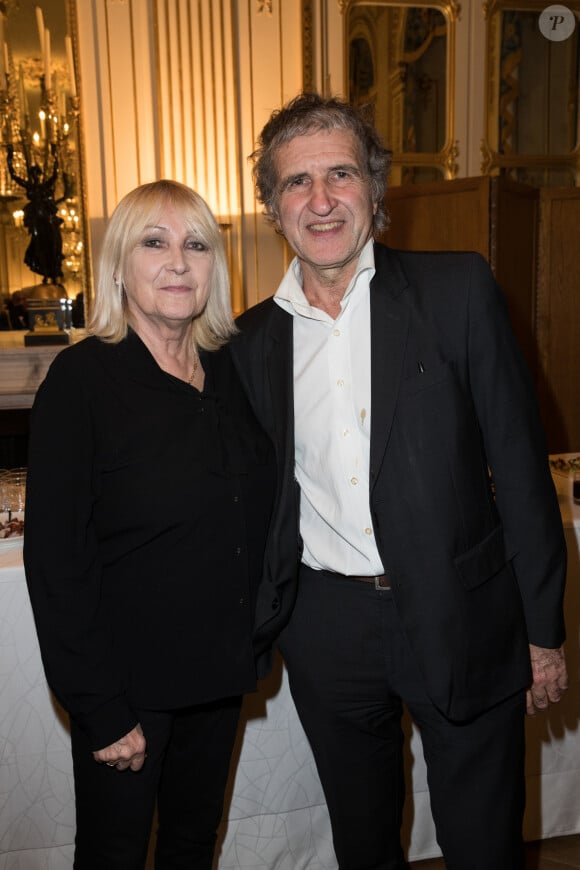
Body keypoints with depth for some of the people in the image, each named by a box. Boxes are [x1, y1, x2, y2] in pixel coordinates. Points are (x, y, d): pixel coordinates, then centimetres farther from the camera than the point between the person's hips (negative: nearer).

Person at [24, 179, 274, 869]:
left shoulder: (228, 372, 2)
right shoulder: (82, 378, -15)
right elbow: (55, 559, -16)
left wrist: (253, 641, 5)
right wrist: (101, 710, -15)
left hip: (218, 671, 5)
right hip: (128, 682, -5)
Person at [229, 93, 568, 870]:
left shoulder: (458, 290, -7)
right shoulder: (254, 339, 3)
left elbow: (519, 462, -6)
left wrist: (544, 629, -5)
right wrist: (261, 628, 7)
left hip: (461, 621, -2)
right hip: (326, 626, 3)